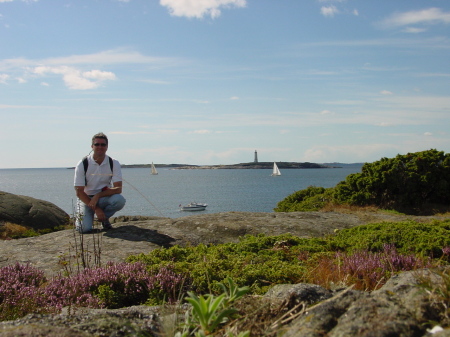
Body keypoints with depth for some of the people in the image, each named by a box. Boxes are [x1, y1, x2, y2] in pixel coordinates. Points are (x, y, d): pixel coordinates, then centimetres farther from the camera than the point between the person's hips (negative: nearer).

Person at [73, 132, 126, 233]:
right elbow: (79, 192, -12)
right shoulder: (82, 164, -11)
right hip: (86, 199, -1)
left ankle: (104, 218, 0)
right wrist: (96, 209, -19)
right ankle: (80, 217, 15)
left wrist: (98, 196, -26)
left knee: (120, 200, -31)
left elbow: (118, 189, -13)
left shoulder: (114, 164, -7)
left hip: (104, 198, 2)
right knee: (85, 228, -24)